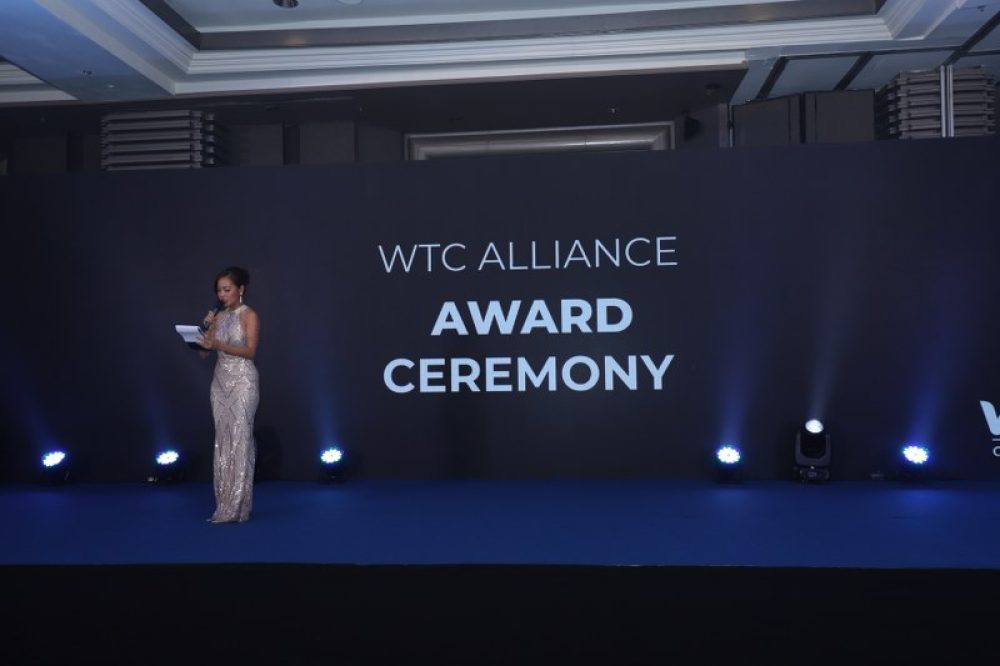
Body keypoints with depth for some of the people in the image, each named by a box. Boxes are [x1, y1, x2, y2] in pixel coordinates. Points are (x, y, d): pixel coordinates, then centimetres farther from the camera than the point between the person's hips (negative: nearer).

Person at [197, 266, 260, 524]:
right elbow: (205, 352, 11)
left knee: (240, 438, -9)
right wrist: (207, 327, -2)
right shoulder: (218, 316, 13)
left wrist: (219, 345, -24)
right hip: (220, 380, 7)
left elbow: (250, 350, -15)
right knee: (223, 439, 6)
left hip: (242, 380, -6)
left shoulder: (249, 315, -4)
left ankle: (237, 508, -7)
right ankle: (225, 503, 11)